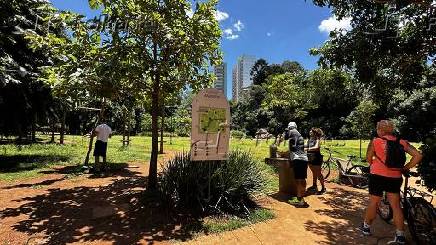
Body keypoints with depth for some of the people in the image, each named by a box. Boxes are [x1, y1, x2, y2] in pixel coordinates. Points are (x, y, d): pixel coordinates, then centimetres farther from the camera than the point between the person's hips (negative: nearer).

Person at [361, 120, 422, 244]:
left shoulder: (375, 141, -7)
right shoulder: (402, 142, 2)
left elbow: (368, 158, -5)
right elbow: (418, 156, -4)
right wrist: (405, 168, 5)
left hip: (378, 176, -3)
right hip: (395, 178, 3)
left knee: (373, 203, 11)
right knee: (396, 206, 13)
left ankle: (366, 227, 27)